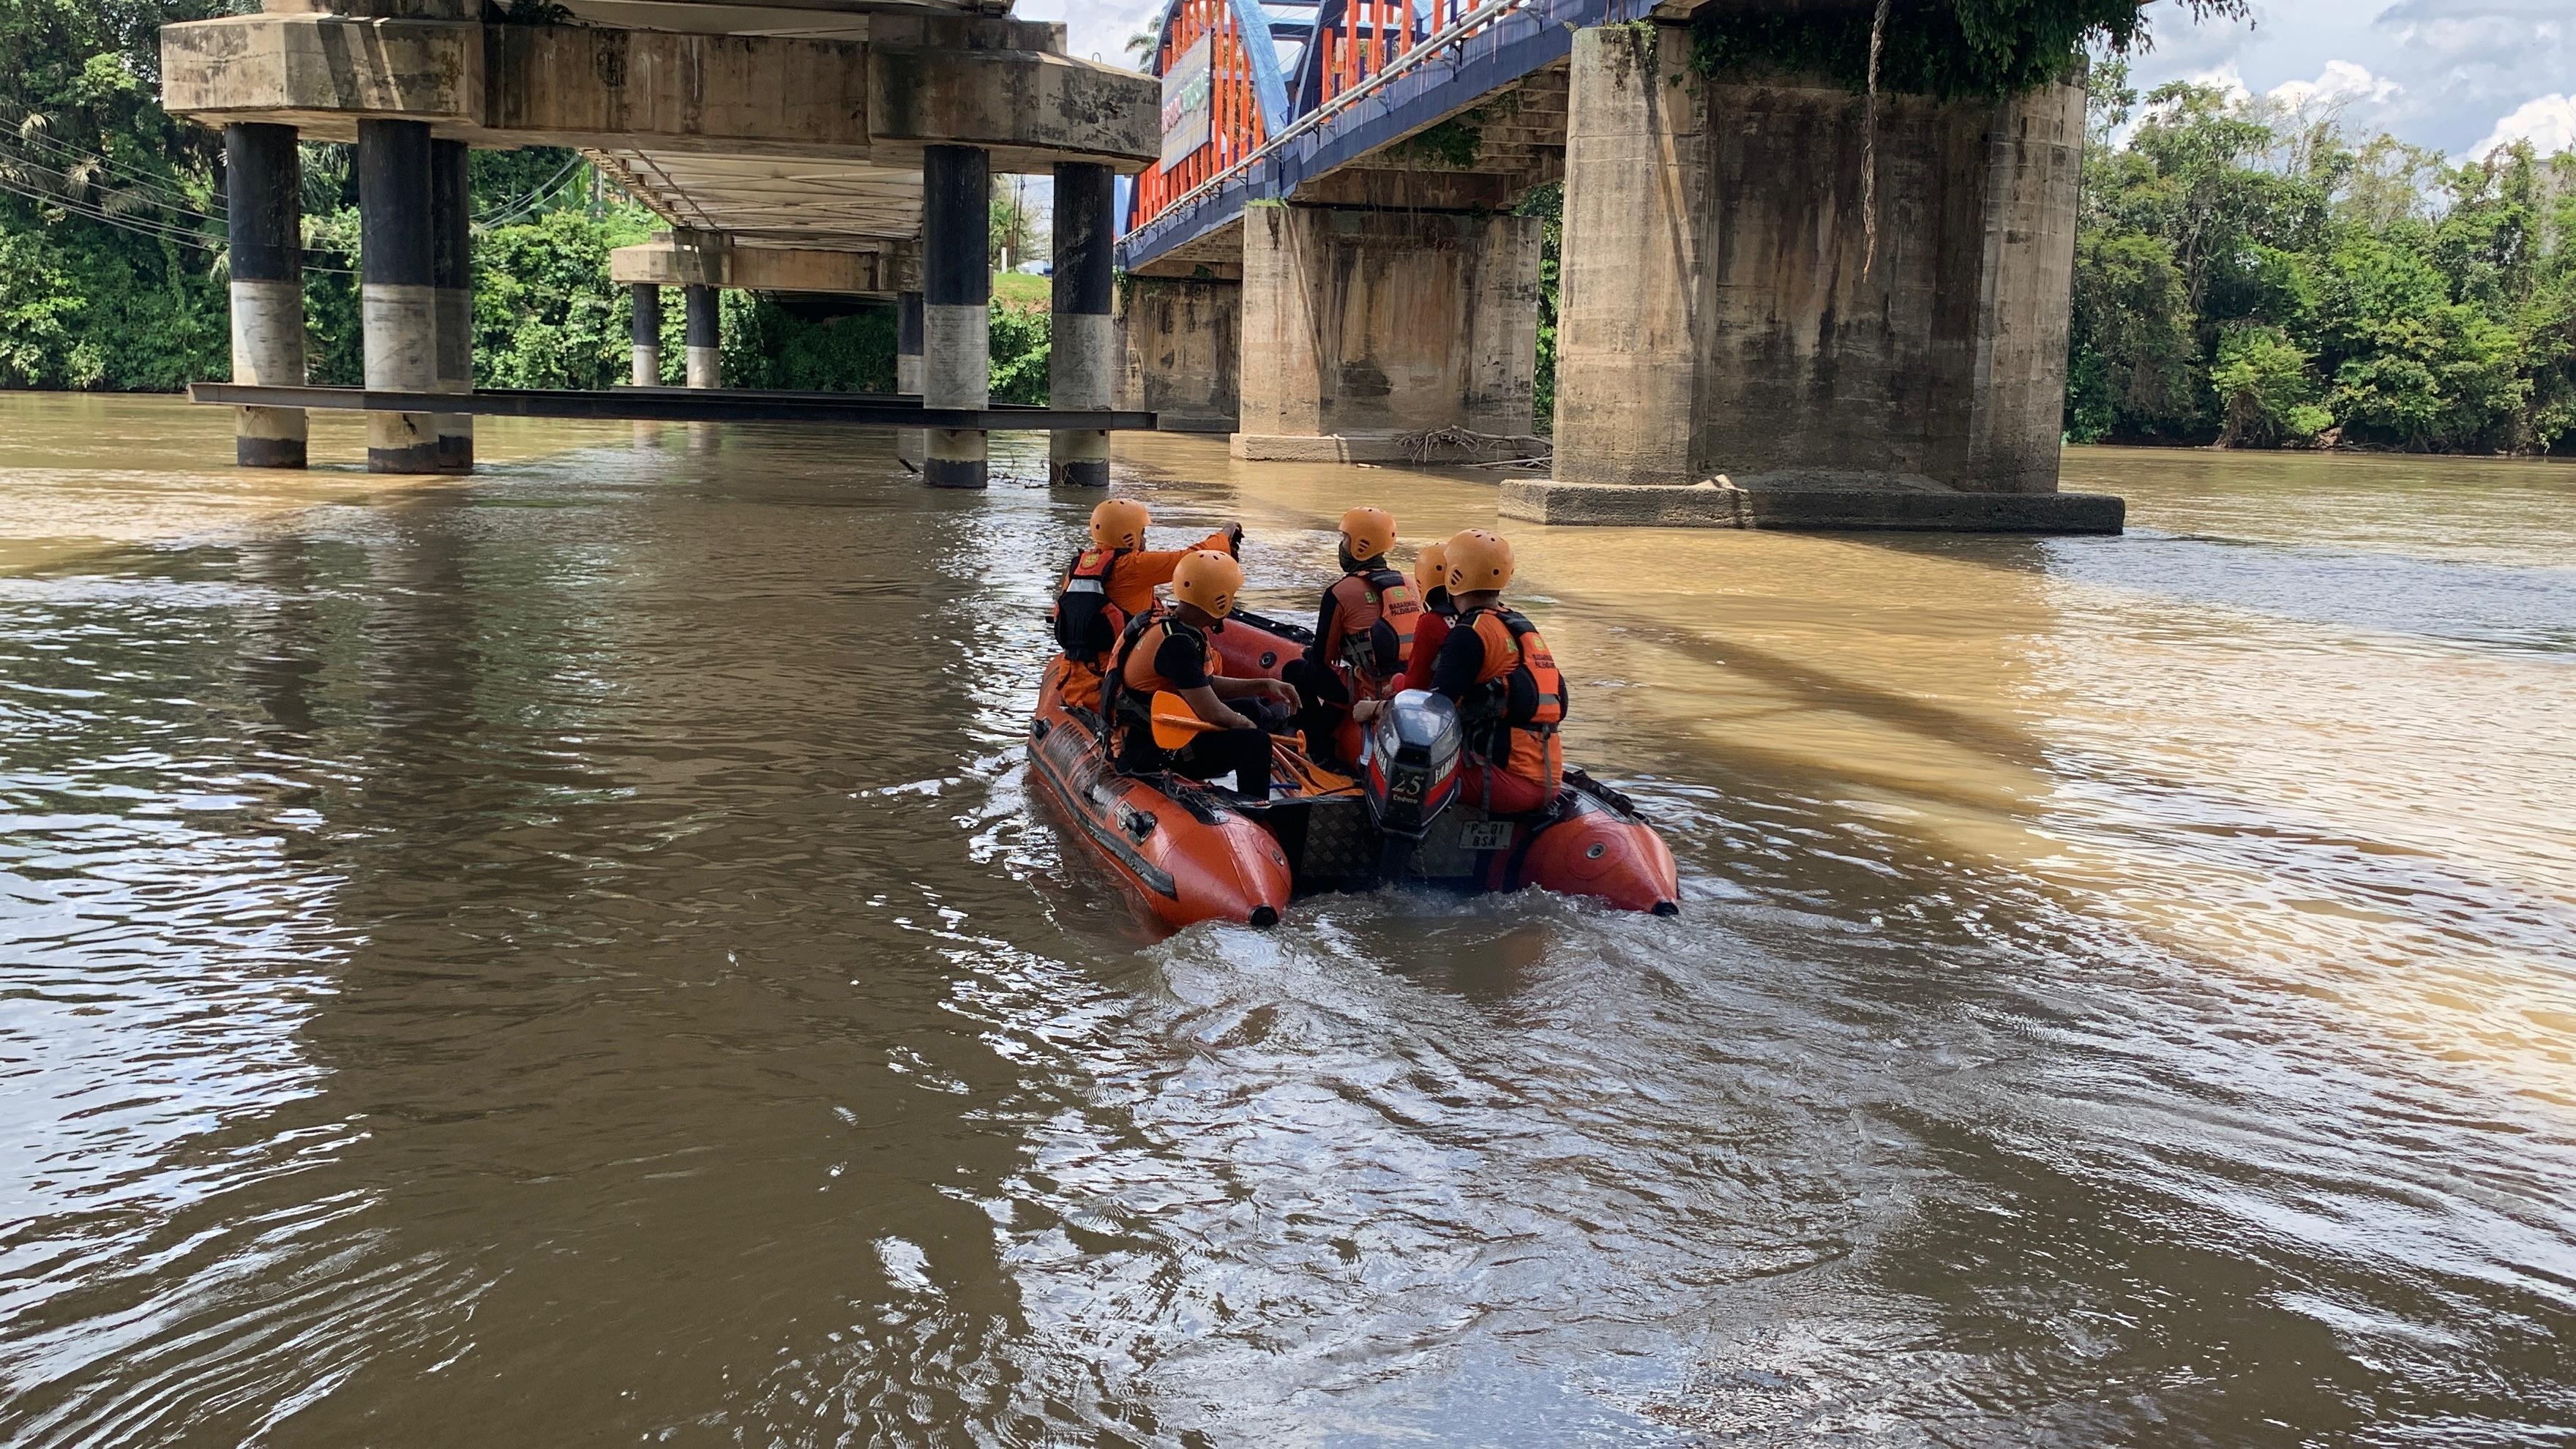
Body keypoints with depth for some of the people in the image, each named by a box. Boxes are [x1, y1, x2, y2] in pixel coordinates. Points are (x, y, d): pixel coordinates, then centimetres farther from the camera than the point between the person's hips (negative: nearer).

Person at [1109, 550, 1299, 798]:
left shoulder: (1169, 623, 6)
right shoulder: (1178, 642, -25)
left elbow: (1206, 685, 17)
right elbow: (1211, 712, -24)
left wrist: (1263, 685, 11)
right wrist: (1242, 722, -4)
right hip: (1148, 753, -11)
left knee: (1250, 706, 18)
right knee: (1255, 742, -18)